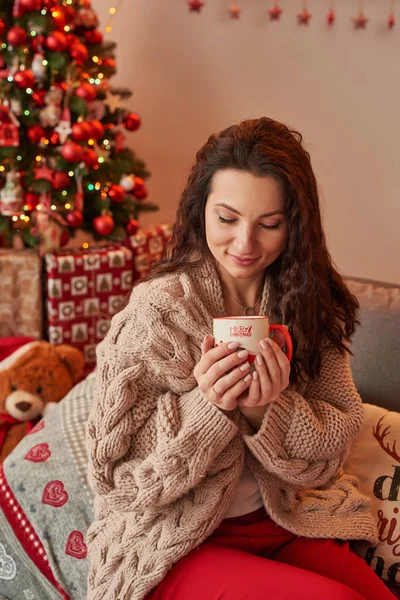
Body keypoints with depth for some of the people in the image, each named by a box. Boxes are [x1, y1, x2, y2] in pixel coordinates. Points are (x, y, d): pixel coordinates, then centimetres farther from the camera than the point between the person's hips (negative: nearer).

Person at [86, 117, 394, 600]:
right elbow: (114, 476, -12)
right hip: (177, 546, -4)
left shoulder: (310, 306, -2)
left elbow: (337, 441, -1)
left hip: (286, 524, 5)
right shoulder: (156, 312, -16)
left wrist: (270, 407, -21)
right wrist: (206, 405, -27)